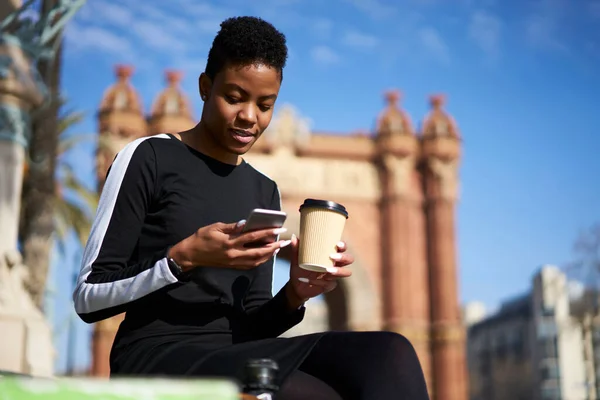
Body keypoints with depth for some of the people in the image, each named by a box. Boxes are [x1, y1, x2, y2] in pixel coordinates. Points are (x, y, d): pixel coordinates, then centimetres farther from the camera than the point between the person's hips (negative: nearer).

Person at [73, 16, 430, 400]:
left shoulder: (265, 191, 17)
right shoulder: (148, 158, 0)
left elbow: (248, 328, 14)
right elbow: (88, 298, -4)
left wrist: (296, 293, -7)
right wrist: (184, 258, -18)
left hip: (235, 357, 6)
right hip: (157, 357, -5)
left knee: (389, 353, -23)